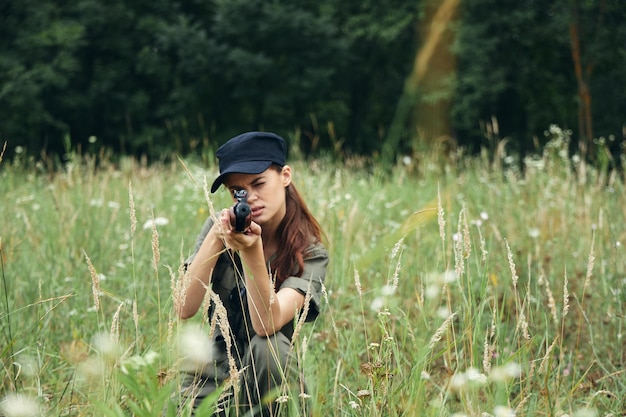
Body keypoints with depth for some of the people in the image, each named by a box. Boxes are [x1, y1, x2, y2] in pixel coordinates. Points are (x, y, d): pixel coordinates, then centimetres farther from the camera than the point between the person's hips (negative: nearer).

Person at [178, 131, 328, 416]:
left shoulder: (310, 254, -10)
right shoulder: (220, 229, -3)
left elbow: (267, 323, -27)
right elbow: (185, 308, -15)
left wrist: (252, 251, -40)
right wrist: (215, 239, -25)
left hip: (271, 390, -1)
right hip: (213, 380, 1)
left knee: (268, 344, -32)